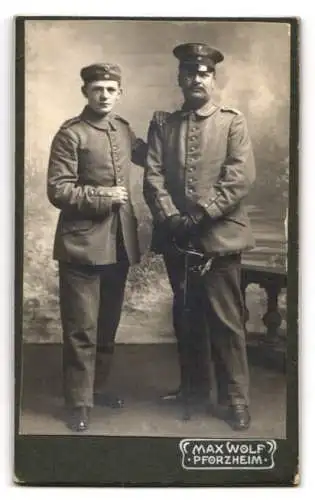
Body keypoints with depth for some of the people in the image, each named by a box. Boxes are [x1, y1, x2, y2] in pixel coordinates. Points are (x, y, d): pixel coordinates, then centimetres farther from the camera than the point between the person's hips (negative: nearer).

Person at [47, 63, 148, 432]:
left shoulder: (123, 129, 11)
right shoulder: (71, 134, -9)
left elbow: (147, 155, 30)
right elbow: (58, 191, -14)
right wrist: (102, 196, -20)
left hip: (119, 243, 7)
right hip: (83, 244, -6)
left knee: (108, 323, 16)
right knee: (81, 328, 0)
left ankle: (97, 386, 32)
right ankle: (78, 403, 11)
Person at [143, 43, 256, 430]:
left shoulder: (233, 122, 3)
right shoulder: (162, 126, 11)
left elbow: (240, 178, -8)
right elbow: (153, 177, 1)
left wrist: (202, 215, -16)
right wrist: (171, 217, -13)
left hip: (219, 235, -3)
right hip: (176, 238, 3)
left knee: (226, 320, 0)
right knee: (186, 317, 13)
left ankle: (235, 398, 12)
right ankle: (193, 387, 28)